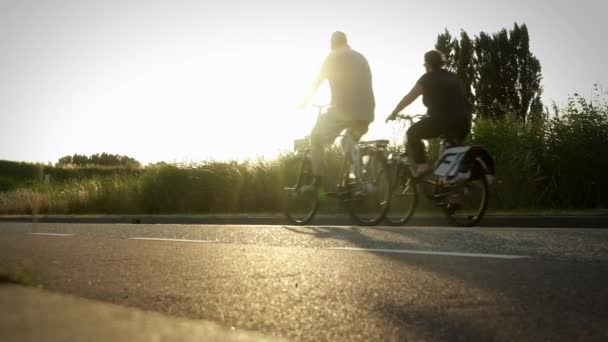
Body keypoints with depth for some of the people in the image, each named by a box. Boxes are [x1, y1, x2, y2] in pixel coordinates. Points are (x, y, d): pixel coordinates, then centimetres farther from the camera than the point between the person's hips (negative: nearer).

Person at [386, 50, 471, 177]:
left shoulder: (428, 78, 7)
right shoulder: (454, 77, 25)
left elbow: (409, 98, 10)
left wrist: (394, 113, 20)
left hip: (441, 120, -6)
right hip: (463, 123, 6)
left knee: (413, 133, 13)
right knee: (452, 143, 34)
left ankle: (422, 165, -3)